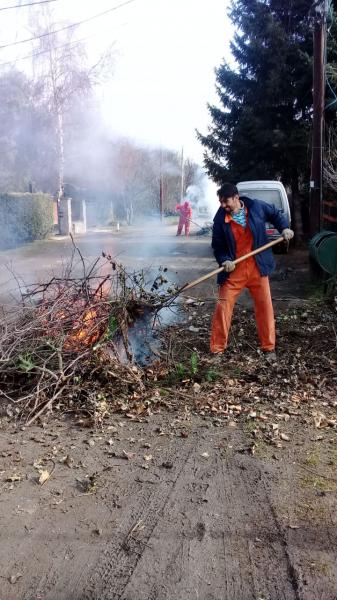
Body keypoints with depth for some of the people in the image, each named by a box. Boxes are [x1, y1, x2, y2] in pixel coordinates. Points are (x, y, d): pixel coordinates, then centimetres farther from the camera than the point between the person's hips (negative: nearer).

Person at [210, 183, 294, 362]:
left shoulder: (256, 206, -5)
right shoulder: (220, 219, -7)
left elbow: (276, 214, 13)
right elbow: (217, 246, 0)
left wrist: (285, 228, -2)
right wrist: (224, 260, -18)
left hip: (257, 268, 1)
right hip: (233, 271, -1)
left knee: (265, 306, 6)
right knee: (223, 306, -4)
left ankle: (269, 348, 22)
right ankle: (217, 350, 9)